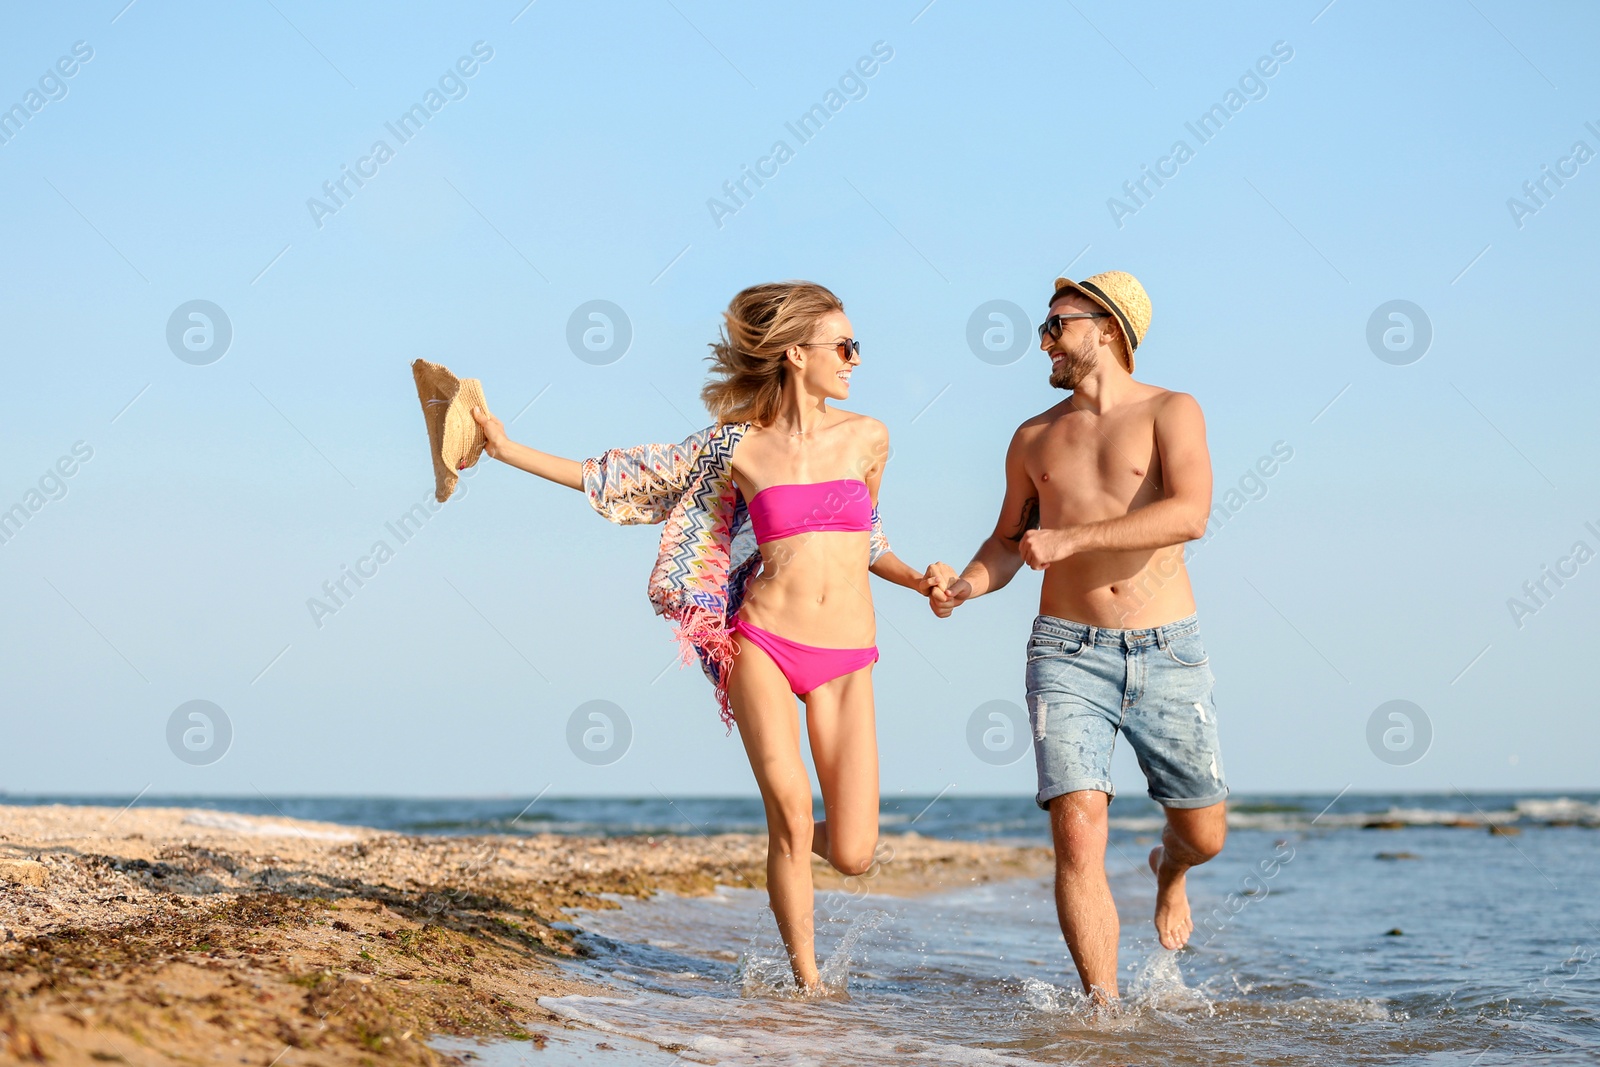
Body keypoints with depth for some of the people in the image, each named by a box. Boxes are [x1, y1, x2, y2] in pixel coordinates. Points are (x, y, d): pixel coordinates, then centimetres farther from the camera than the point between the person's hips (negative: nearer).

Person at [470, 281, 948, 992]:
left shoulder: (866, 438, 9)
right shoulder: (738, 446, 2)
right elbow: (620, 478, 9)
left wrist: (917, 579, 8)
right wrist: (508, 450, 5)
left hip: (845, 665, 2)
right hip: (763, 646, -2)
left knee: (853, 855, -5)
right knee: (790, 813, -14)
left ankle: (803, 841, 32)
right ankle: (806, 980, 3)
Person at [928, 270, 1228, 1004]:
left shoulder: (1170, 413, 1)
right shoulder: (1034, 439, 13)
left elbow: (1189, 515, -16)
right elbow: (1009, 542, 22)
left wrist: (1073, 538, -21)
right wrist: (966, 585, -1)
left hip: (1166, 652, -1)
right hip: (1068, 654, 1)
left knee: (1204, 834, 8)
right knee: (1078, 833, -15)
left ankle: (1169, 870, 46)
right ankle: (1105, 1011, -11)